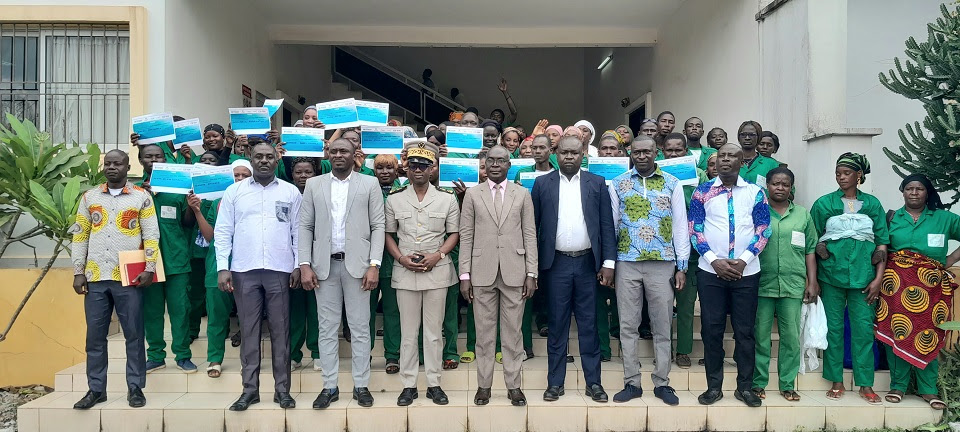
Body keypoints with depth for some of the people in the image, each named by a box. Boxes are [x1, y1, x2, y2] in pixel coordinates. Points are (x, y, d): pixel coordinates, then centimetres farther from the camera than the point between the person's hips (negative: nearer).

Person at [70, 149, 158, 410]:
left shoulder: (142, 197, 2)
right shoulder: (89, 197, 10)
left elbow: (151, 236, -1)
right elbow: (79, 237, 10)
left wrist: (149, 268, -10)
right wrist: (78, 272, 3)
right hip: (95, 277, 3)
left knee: (134, 335, 2)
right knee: (95, 336, 8)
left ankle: (135, 388, 11)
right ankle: (96, 389, 18)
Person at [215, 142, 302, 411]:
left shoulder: (291, 192, 7)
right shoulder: (234, 191, 7)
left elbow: (298, 232, 7)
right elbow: (223, 232, 5)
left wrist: (298, 265, 1)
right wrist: (223, 268, -3)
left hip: (280, 269, 0)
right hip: (244, 270, 1)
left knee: (280, 330, 4)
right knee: (248, 330, 5)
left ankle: (282, 388, 12)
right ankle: (250, 389, 15)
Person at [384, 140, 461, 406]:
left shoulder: (447, 199, 2)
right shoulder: (394, 199, 4)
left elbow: (454, 233, 5)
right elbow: (388, 235, 8)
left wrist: (437, 255, -10)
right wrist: (402, 258, -8)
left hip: (437, 270, 0)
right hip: (405, 272, 1)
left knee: (433, 331, 6)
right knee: (408, 332, 6)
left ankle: (434, 383, 17)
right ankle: (408, 385, 16)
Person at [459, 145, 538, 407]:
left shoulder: (522, 194, 7)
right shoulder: (472, 194, 6)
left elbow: (530, 235, 4)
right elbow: (466, 236, 3)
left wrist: (531, 273, -2)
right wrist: (465, 275, -2)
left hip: (514, 272, 0)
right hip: (482, 273, 0)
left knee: (513, 332, 6)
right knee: (484, 332, 6)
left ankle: (513, 385, 16)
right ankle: (484, 385, 17)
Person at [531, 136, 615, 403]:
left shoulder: (597, 183, 5)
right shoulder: (543, 183, 4)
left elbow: (607, 225, 4)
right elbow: (533, 224, 4)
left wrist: (608, 263, -2)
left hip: (587, 262, 1)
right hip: (556, 263, 0)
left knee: (588, 324, 7)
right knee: (557, 324, 6)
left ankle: (593, 382, 17)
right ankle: (555, 382, 16)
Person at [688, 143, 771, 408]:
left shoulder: (755, 193, 5)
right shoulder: (702, 192, 3)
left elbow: (763, 230, 2)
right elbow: (694, 229, 0)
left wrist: (743, 260, -10)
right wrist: (715, 261, -11)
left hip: (746, 271, 0)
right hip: (711, 271, 0)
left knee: (745, 330, 6)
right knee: (711, 329, 4)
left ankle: (745, 386, 18)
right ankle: (714, 386, 15)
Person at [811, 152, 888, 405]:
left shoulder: (872, 204, 7)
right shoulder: (824, 203, 4)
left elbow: (882, 242, 6)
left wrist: (878, 278, -1)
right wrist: (813, 278, -1)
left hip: (863, 276, 1)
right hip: (832, 275, 0)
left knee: (864, 329, 1)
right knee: (833, 328, 4)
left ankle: (865, 384, 11)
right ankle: (836, 382, 14)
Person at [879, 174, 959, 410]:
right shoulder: (892, 218, 8)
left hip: (929, 285, 0)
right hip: (896, 283, 0)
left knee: (927, 334, 1)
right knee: (896, 332, 1)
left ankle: (928, 389, 12)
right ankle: (898, 385, 10)